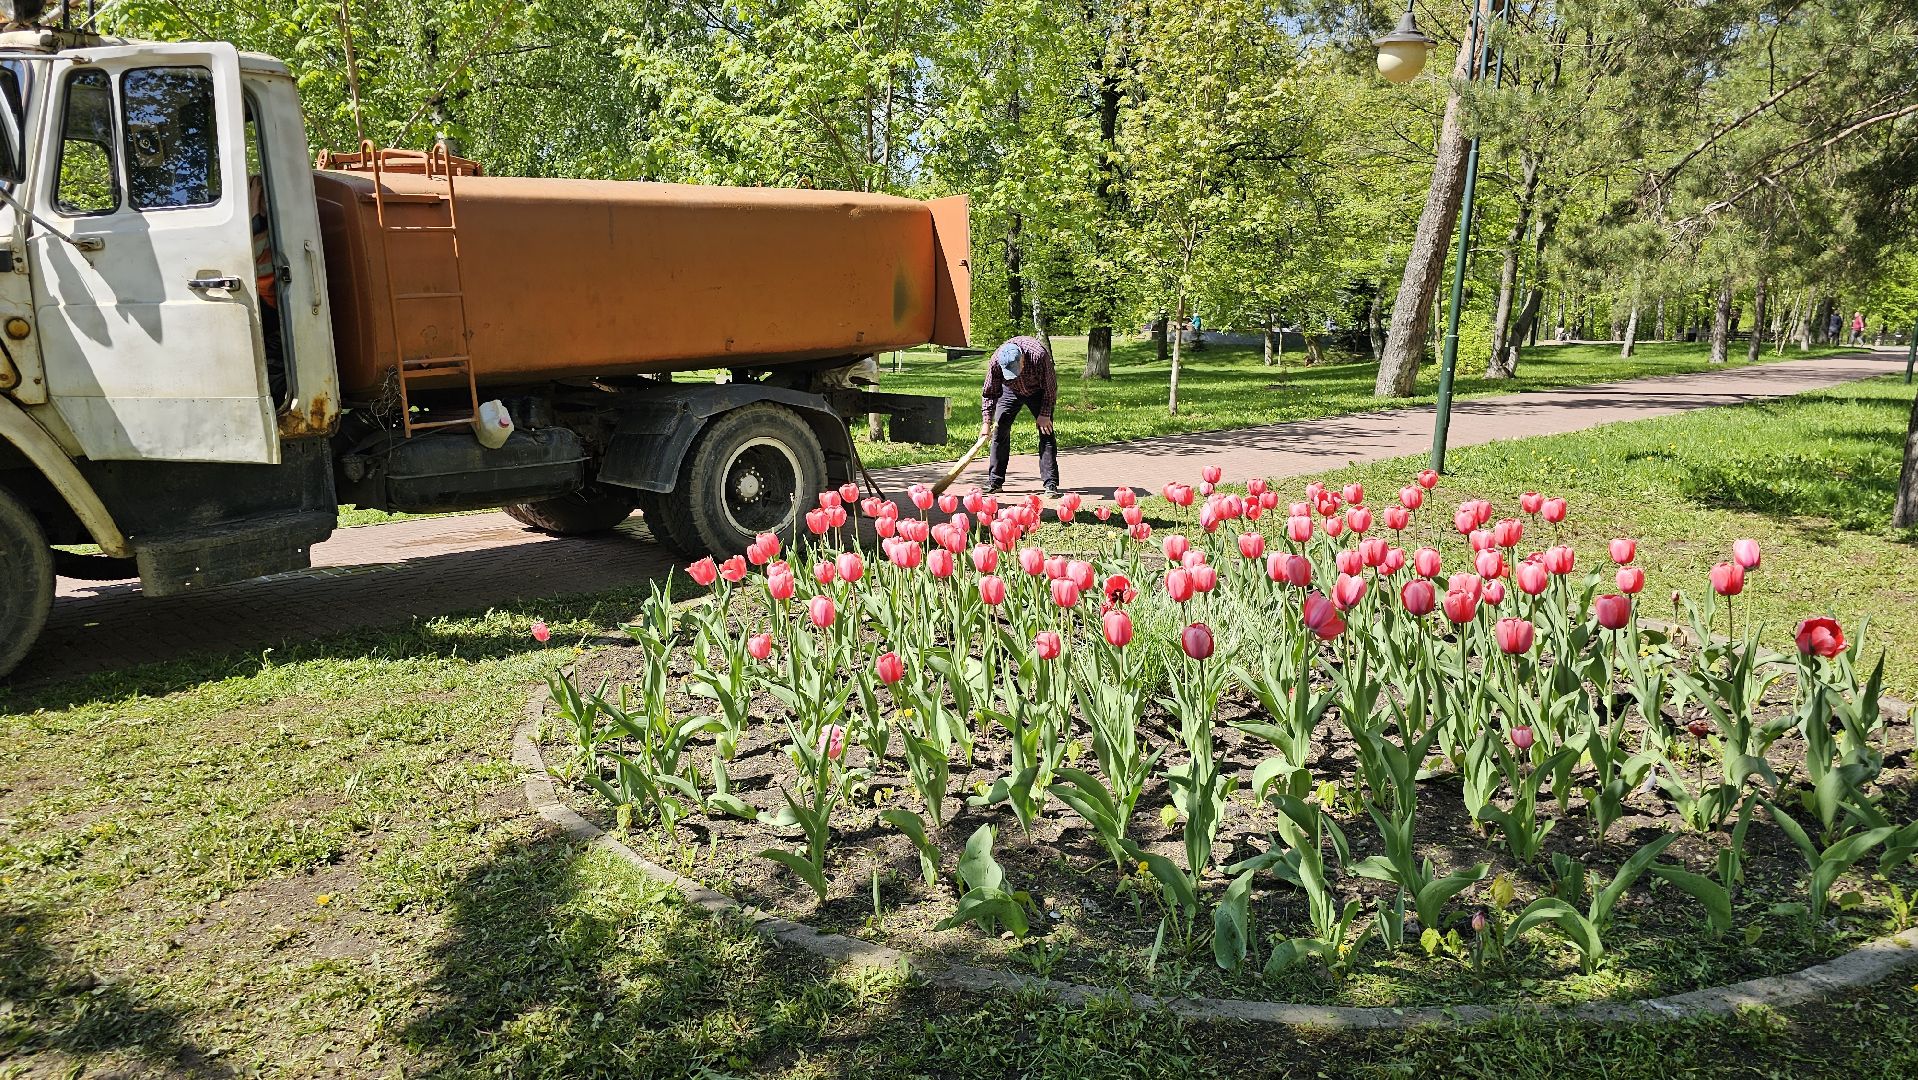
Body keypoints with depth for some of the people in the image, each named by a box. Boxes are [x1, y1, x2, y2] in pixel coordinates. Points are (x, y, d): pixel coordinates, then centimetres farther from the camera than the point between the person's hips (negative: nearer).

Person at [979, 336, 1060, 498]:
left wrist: (1044, 414, -22)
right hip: (1011, 391, 2)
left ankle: (1051, 484, -10)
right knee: (999, 429, -5)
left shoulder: (1039, 355, -39)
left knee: (1046, 431, -12)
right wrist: (986, 421, -22)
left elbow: (1050, 387, -24)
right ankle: (994, 481, 5)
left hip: (1038, 391, -2)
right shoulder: (996, 361, -31)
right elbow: (989, 393, -17)